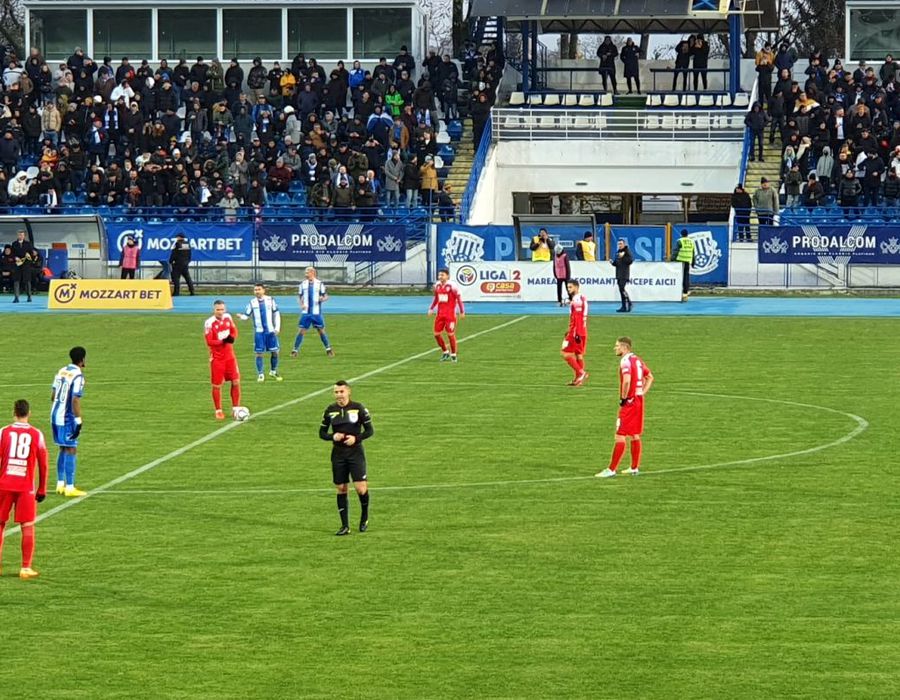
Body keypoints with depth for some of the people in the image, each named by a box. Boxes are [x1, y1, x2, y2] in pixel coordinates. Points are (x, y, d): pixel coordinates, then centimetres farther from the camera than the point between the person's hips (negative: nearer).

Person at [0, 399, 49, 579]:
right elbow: (43, 464, 3)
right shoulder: (36, 435, 1)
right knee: (28, 527, 5)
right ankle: (26, 568, 2)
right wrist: (42, 490, 11)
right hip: (26, 488, -1)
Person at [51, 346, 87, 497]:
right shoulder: (78, 376, -16)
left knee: (63, 449, 18)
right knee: (71, 451, -4)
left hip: (55, 415, 8)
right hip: (67, 418, -8)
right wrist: (78, 421, -19)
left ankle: (60, 484, 22)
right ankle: (70, 488, -5)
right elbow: (75, 400, -22)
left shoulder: (61, 371, 8)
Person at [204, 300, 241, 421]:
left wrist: (232, 338, -10)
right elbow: (209, 342, -19)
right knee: (217, 385, 2)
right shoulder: (209, 323, -17)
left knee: (236, 382, 1)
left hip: (229, 356, 5)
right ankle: (218, 411, 15)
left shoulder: (228, 317, 1)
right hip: (217, 358, -5)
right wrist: (223, 341, -30)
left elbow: (234, 330, 13)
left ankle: (236, 408, 13)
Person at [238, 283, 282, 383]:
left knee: (274, 351, 4)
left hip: (270, 331, 1)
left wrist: (277, 328, 1)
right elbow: (246, 315, -1)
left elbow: (276, 314, 7)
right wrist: (241, 317, -25)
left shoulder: (270, 300, 1)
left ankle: (273, 371, 24)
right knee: (259, 353, -2)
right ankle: (260, 374, 8)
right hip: (258, 331, -1)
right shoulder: (252, 303, 0)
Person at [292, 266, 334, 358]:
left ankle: (328, 349, 18)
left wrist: (322, 299, -21)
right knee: (301, 331, -4)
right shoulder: (303, 284, 6)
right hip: (305, 312, 1)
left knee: (321, 330, 4)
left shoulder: (319, 283, -1)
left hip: (316, 313, -1)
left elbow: (326, 296, 3)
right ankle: (295, 350, 2)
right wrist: (301, 305, -4)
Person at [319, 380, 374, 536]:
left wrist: (356, 438, -17)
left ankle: (364, 516, 16)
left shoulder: (358, 408, -4)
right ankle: (345, 526, 12)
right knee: (341, 489, 4)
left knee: (361, 488, -12)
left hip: (355, 452, -3)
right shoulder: (330, 410, 4)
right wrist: (332, 437, -11)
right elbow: (322, 432, 10)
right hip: (338, 453, 3)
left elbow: (370, 430, 0)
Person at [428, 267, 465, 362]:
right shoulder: (437, 286, 8)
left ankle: (453, 355, 12)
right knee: (437, 334, 4)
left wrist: (462, 311, -9)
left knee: (450, 334, -2)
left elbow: (459, 298, -7)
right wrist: (431, 309, 13)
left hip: (450, 314, -6)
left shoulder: (451, 286, -11)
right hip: (440, 314, 6)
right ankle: (445, 352, 22)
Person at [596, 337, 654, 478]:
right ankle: (634, 468, 18)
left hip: (629, 402, -9)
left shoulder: (625, 361, -15)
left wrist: (623, 398, -17)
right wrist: (642, 393, 15)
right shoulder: (637, 360, 12)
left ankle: (611, 470, -8)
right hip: (639, 400, 9)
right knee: (635, 435, 14)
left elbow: (626, 381, -29)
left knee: (620, 436, -7)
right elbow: (650, 377, 21)